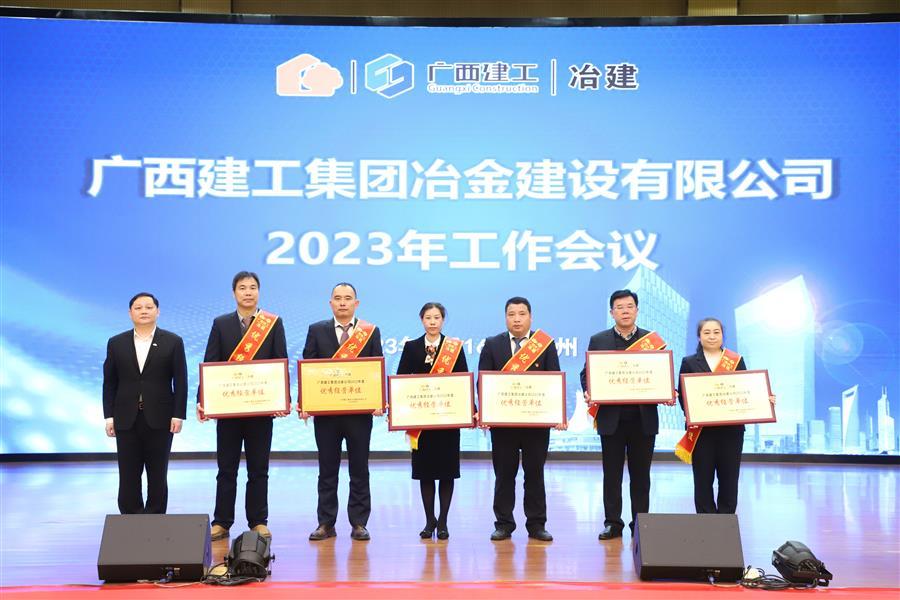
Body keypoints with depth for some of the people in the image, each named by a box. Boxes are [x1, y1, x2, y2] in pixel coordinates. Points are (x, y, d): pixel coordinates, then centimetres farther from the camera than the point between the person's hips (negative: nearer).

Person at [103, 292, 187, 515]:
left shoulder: (173, 342, 2)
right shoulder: (116, 343, 7)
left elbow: (180, 381, -1)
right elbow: (109, 383, 7)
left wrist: (178, 415, -8)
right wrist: (109, 416, 0)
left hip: (159, 419, -1)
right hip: (126, 419, 2)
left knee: (157, 476, 5)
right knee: (128, 477, 4)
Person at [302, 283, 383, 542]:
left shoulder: (371, 332, 5)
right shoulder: (317, 331, 6)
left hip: (360, 411, 0)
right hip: (325, 411, 0)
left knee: (359, 470, 6)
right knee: (327, 470, 7)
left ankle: (359, 523, 13)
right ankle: (326, 523, 15)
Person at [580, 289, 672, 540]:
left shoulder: (653, 340, 6)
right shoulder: (598, 340, 6)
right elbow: (587, 373, 5)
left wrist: (668, 394, -13)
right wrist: (588, 393, -14)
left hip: (643, 417, 0)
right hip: (611, 417, 0)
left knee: (640, 474, 8)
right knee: (612, 474, 5)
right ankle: (613, 523, 13)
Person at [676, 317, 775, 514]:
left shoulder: (737, 361, 9)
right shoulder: (689, 363, 6)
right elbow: (682, 395, 1)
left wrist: (765, 399, -10)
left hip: (731, 430, 1)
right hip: (701, 431, -1)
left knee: (729, 481, 3)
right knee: (703, 481, 2)